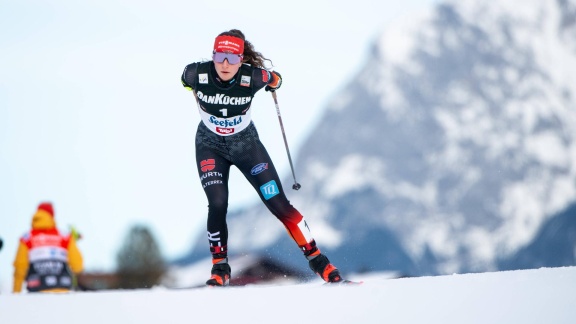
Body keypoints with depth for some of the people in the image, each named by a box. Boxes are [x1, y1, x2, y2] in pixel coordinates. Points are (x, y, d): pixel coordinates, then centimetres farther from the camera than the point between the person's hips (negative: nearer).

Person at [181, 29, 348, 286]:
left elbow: (274, 80, 2)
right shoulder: (197, 73, -25)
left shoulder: (252, 77, -26)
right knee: (217, 205, -19)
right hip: (210, 147, 0)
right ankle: (220, 269, 0)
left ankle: (317, 260, 8)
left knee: (278, 204, -4)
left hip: (246, 144, 0)